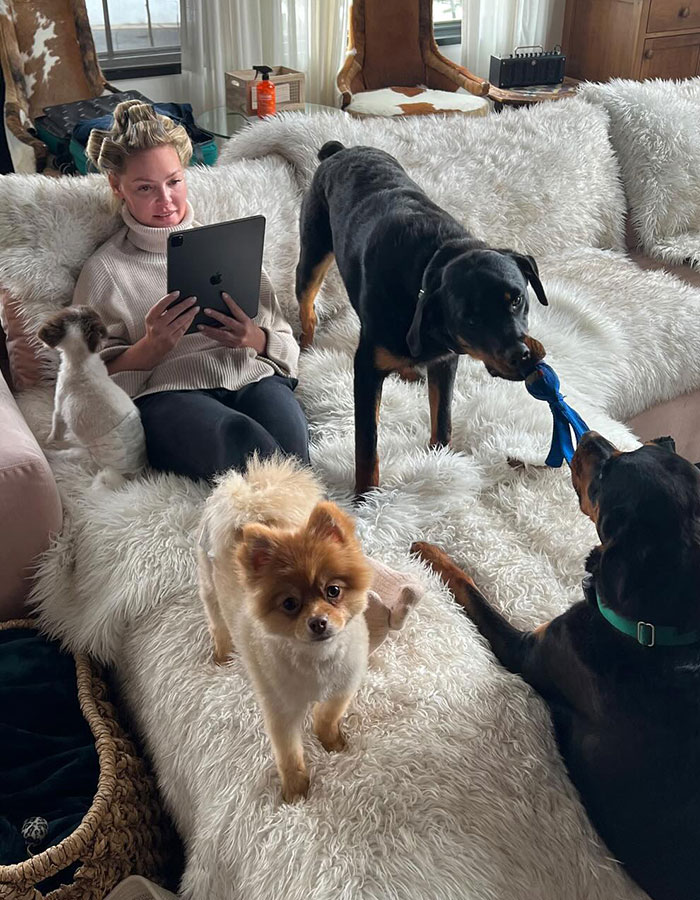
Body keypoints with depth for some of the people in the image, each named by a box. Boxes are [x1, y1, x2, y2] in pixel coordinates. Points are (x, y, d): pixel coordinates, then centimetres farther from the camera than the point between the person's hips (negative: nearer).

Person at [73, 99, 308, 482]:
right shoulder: (104, 270, 15)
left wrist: (254, 339, -4)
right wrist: (153, 346, -11)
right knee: (242, 437, -38)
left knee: (287, 440, -36)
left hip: (254, 378, 3)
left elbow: (284, 345, 20)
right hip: (168, 393, -2)